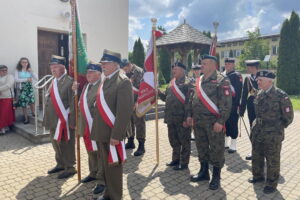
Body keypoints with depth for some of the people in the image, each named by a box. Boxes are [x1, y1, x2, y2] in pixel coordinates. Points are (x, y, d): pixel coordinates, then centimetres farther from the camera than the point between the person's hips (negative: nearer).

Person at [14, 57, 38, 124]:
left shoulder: (30, 71, 8)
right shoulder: (18, 71, 1)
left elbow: (36, 78, 1)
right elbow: (16, 79, -12)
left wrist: (32, 72, -10)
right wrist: (26, 79, -17)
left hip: (29, 88, 1)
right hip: (21, 88, -1)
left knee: (31, 101, -16)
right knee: (23, 103, 1)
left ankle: (33, 113, 9)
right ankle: (26, 118, 13)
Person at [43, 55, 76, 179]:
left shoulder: (69, 81, -14)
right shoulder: (54, 82, 14)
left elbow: (73, 103, -18)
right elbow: (49, 101, 17)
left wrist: (72, 121, -20)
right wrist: (47, 119, 16)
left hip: (64, 121, -9)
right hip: (54, 121, 9)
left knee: (66, 145, 2)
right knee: (56, 144, 19)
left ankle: (70, 168, 17)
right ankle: (60, 164, 36)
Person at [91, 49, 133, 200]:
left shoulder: (123, 82, -13)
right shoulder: (104, 80, 14)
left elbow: (124, 111, -19)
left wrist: (116, 135, -20)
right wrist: (96, 129, 14)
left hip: (112, 134, -8)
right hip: (101, 133, 8)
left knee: (113, 167, 6)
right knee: (105, 166, 19)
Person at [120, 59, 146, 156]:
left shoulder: (139, 71, -11)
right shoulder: (126, 73, 13)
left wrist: (138, 102, -19)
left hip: (137, 103, -8)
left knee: (139, 123, -3)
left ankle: (141, 146, 5)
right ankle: (130, 142, 29)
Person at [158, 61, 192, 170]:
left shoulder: (188, 83, -10)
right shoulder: (171, 83, 15)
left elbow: (189, 102, -16)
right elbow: (166, 97, 20)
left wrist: (187, 119, -20)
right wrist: (159, 92, 1)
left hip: (182, 119, -8)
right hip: (171, 118, 8)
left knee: (184, 141, 6)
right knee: (173, 140, 18)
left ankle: (184, 163, 19)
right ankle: (175, 159, 34)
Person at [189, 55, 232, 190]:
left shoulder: (222, 80, -10)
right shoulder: (200, 80, 12)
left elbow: (226, 103, -15)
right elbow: (194, 99, 19)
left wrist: (220, 121, -20)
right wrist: (191, 115, 14)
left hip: (213, 122, -7)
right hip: (198, 121, 7)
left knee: (216, 150, 5)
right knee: (202, 148, 17)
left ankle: (216, 177, 21)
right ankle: (204, 172, 34)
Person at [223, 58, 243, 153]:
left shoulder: (237, 75, -6)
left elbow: (238, 90, -12)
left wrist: (237, 104, -18)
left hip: (233, 105, -6)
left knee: (233, 124, 0)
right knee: (225, 123, 13)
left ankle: (233, 146, 10)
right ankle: (225, 143, 26)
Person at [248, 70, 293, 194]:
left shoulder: (281, 95, -15)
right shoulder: (259, 94, 3)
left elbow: (288, 117, -7)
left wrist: (277, 128, -2)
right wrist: (257, 125, 11)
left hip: (273, 135, -6)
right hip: (258, 132, 6)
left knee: (272, 160, 9)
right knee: (256, 156, 19)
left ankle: (271, 184, 27)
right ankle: (258, 176, 41)